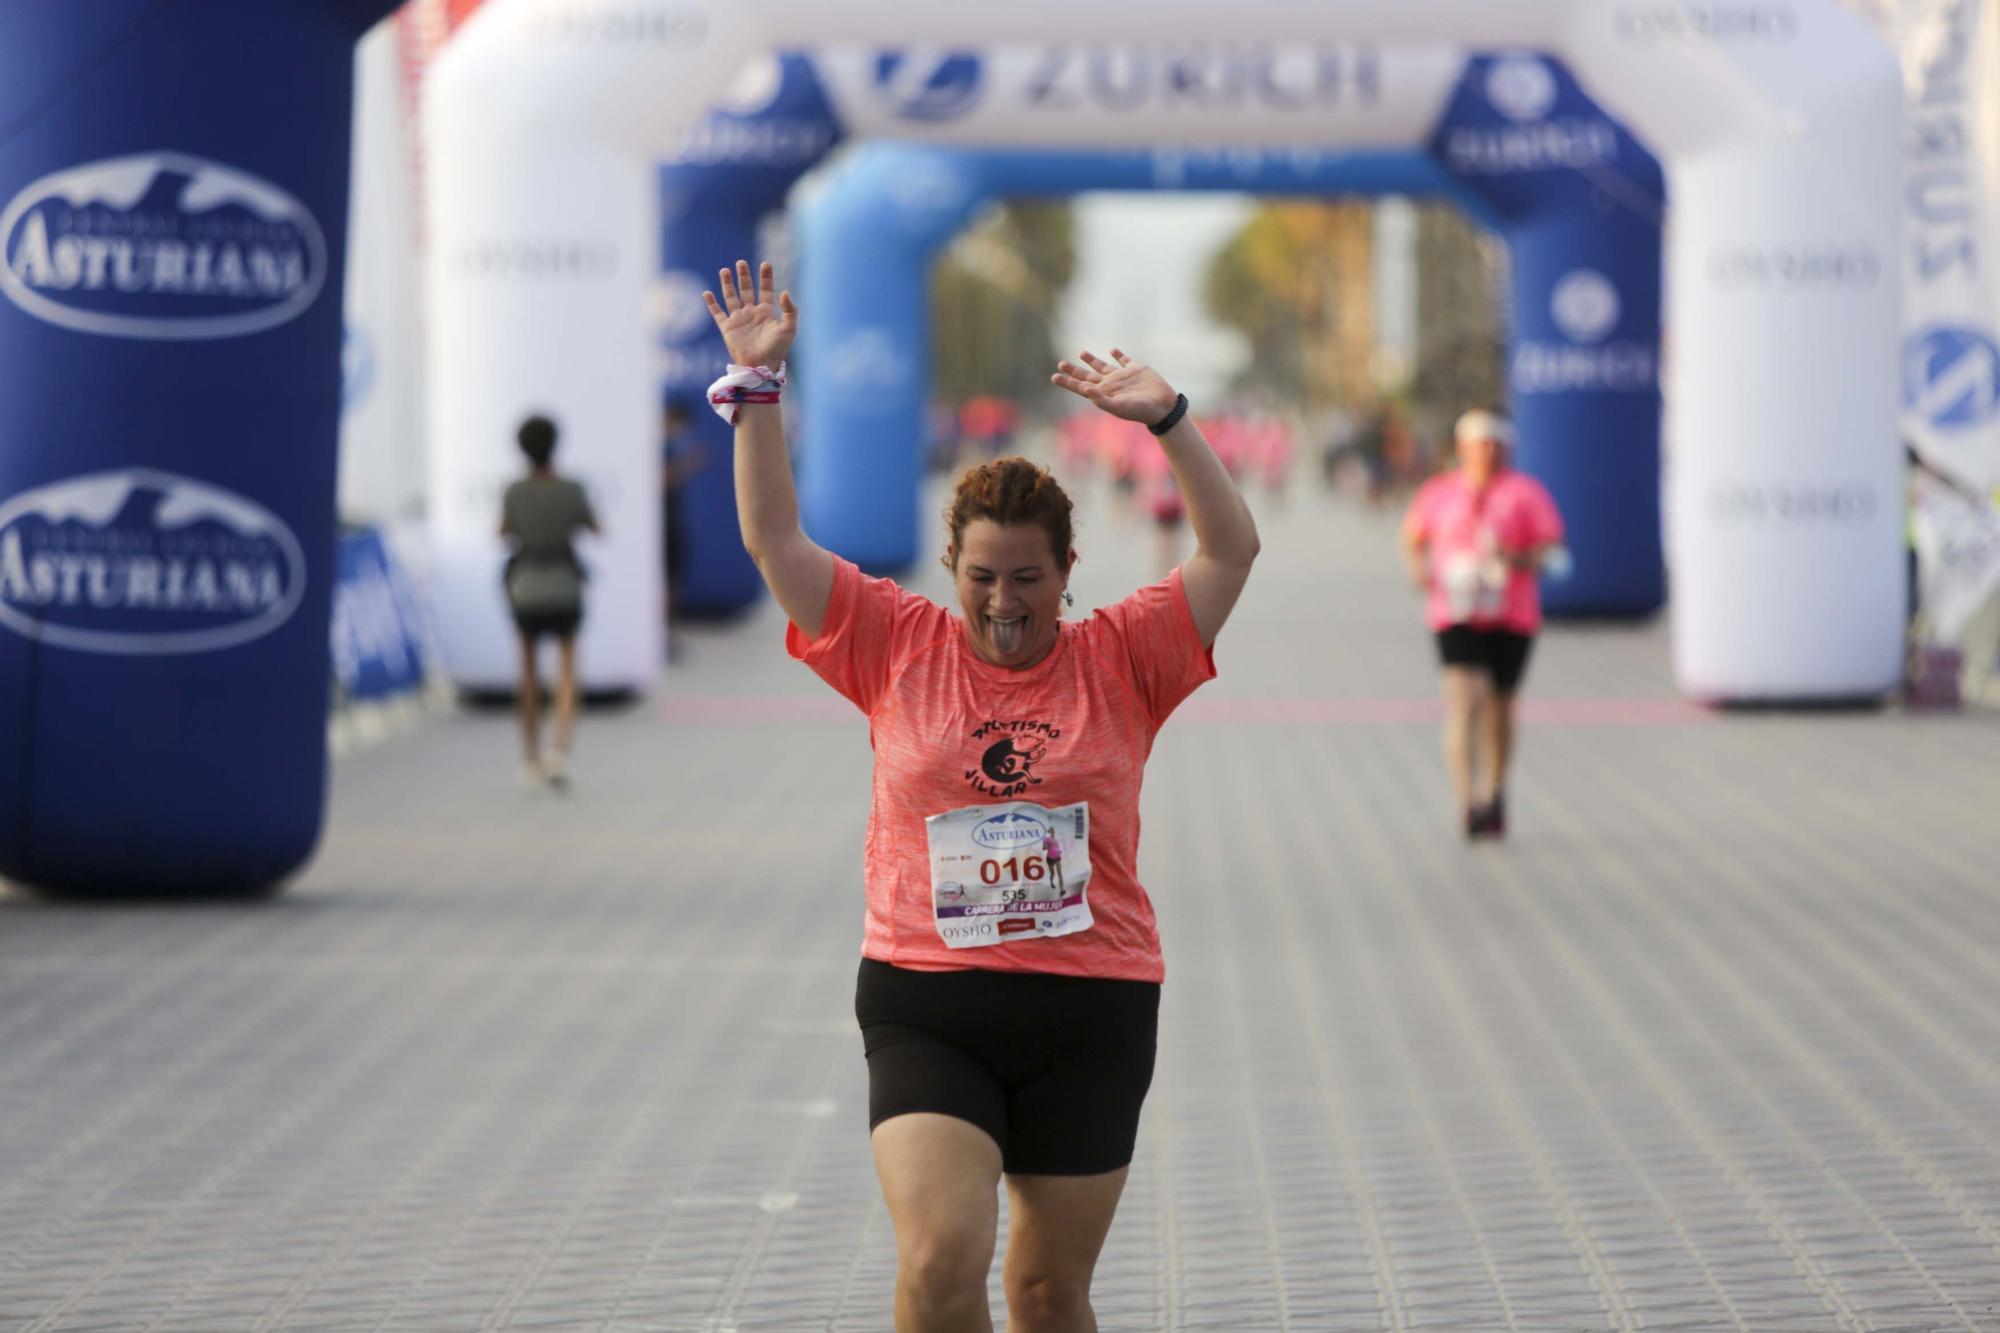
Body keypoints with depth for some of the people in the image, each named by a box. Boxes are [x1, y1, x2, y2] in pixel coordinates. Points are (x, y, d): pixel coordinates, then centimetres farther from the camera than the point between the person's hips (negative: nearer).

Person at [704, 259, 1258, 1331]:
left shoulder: (1120, 660, 4)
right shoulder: (896, 648, 5)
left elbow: (1231, 550, -2)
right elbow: (774, 540, 5)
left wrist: (1166, 420, -12)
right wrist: (757, 386, -1)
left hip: (1090, 1011, 1)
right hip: (925, 1008, 0)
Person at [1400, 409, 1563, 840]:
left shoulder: (1525, 492, 1)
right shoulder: (1439, 492, 7)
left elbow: (1550, 549, -4)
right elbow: (1412, 537, 22)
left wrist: (1514, 558, -22)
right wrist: (1419, 568, 2)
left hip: (1511, 618, 1)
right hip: (1456, 615, -1)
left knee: (1499, 708, 11)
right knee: (1464, 699, -17)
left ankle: (1494, 793, 35)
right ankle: (1468, 803, -26)